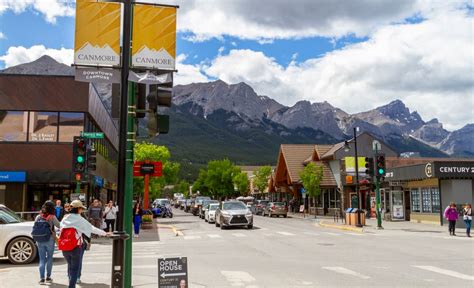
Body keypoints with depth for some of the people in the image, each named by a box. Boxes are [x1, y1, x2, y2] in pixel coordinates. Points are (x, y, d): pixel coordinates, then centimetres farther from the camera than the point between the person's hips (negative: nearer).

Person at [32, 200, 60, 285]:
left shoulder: (38, 217, 3)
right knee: (49, 258, 12)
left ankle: (42, 278, -2)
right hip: (49, 240, -3)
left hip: (39, 241, 3)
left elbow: (34, 228, 4)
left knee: (42, 259, 7)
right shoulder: (52, 217, -9)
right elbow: (59, 226, -8)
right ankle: (48, 277, 18)